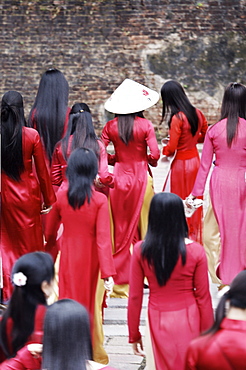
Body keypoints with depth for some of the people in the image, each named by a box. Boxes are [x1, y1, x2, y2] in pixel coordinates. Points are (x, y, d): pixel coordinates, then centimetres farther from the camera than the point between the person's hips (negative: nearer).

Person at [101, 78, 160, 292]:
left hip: (119, 177, 2)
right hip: (140, 176, -2)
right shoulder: (145, 125, -9)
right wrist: (150, 161, 8)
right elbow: (155, 154, -13)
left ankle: (120, 275, 17)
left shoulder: (111, 126, -2)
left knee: (120, 227, 11)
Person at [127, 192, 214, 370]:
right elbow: (203, 297, -5)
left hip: (158, 321, 1)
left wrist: (134, 335, 8)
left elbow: (135, 297, -4)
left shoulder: (141, 250, -9)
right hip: (189, 321, -1)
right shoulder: (196, 251, -11)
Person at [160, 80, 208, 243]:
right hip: (196, 160, 7)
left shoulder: (177, 118, -22)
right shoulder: (197, 114, -1)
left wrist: (165, 149, 2)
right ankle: (195, 238, 27)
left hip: (181, 164, -7)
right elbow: (205, 136, 14)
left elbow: (171, 149, -19)